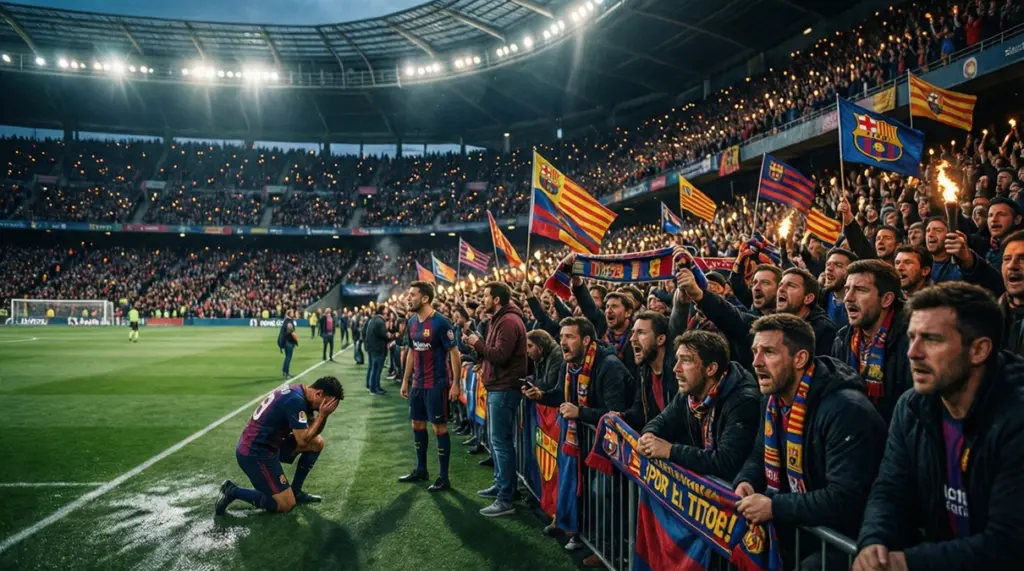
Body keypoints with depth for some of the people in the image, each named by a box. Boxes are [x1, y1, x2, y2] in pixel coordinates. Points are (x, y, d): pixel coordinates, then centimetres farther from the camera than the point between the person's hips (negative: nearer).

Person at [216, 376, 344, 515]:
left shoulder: (298, 391, 5)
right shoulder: (296, 400, -24)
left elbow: (313, 431, 12)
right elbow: (303, 440, -22)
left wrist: (323, 415, -6)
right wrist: (322, 414, -16)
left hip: (266, 444, 10)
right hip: (254, 453, -10)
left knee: (317, 442, 9)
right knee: (286, 505, -6)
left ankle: (296, 491, 16)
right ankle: (233, 492, 2)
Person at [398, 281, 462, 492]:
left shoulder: (440, 322, -17)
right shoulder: (412, 322, 6)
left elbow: (454, 353, -15)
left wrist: (456, 383, -18)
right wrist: (405, 380, 15)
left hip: (436, 384, -8)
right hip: (417, 384, 8)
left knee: (439, 427, -1)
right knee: (417, 424, 15)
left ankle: (444, 477, 9)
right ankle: (421, 470, 30)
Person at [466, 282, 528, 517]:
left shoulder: (509, 321, -17)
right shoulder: (500, 320, 18)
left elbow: (501, 355, -25)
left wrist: (478, 343, -12)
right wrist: (479, 348, 3)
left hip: (505, 388, -11)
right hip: (497, 386, 11)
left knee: (501, 441, -9)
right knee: (496, 439, 18)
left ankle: (506, 499, -4)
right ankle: (500, 484, 30)